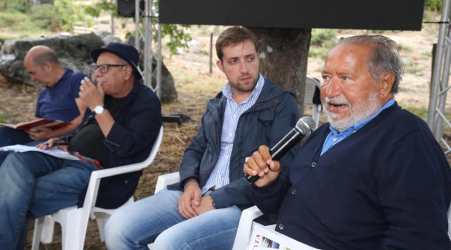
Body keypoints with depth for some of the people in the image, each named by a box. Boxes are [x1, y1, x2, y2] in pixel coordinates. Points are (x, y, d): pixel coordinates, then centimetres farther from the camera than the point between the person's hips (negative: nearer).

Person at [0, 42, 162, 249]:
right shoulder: (104, 93, 14)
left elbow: (126, 147, -23)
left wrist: (98, 107, -19)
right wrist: (60, 142, 8)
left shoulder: (146, 102, -9)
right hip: (69, 158, 8)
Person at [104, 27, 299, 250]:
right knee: (118, 227, -10)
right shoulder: (217, 104, 18)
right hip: (197, 195, 6)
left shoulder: (282, 104, -3)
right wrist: (190, 183, -2)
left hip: (242, 205, -6)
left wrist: (216, 200, -14)